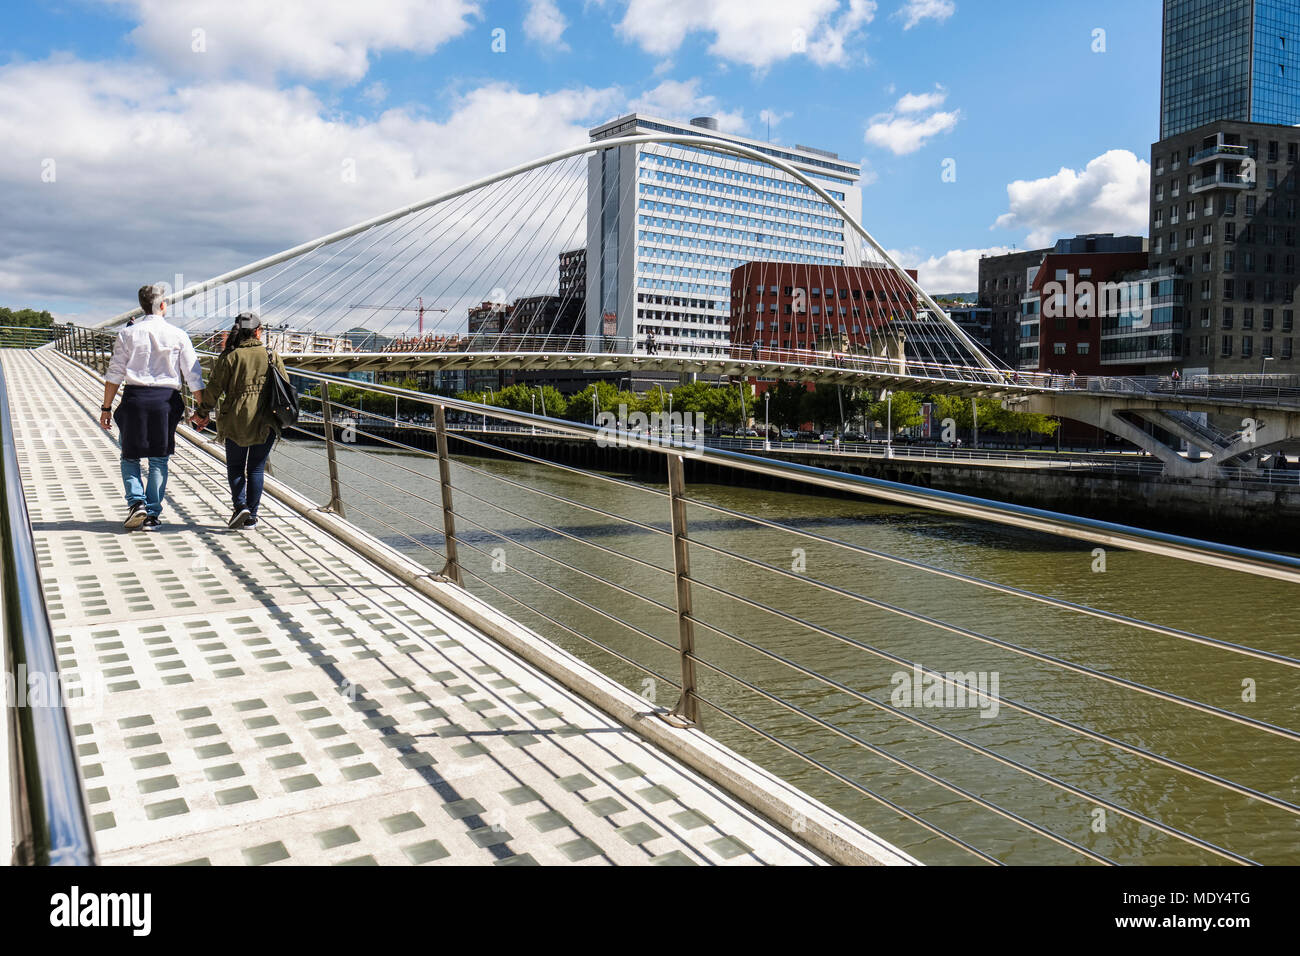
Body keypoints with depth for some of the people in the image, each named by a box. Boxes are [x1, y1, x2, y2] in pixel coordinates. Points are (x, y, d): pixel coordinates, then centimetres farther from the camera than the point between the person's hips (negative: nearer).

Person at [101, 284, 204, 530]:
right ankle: (152, 514, 9)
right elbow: (193, 376, 1)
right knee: (159, 460, 9)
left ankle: (136, 501, -3)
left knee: (130, 456, 15)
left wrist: (106, 408, 7)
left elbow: (114, 374, 1)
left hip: (135, 399, 0)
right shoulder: (178, 335, 1)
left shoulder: (127, 334, 2)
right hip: (166, 399, 0)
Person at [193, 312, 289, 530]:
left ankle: (240, 506, -5)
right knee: (256, 468, 9)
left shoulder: (229, 357, -3)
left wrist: (202, 413, 8)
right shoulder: (272, 356, 2)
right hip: (265, 422, 1)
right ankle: (251, 516, 9)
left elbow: (214, 388, -4)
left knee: (235, 466, 13)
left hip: (236, 421, -1)